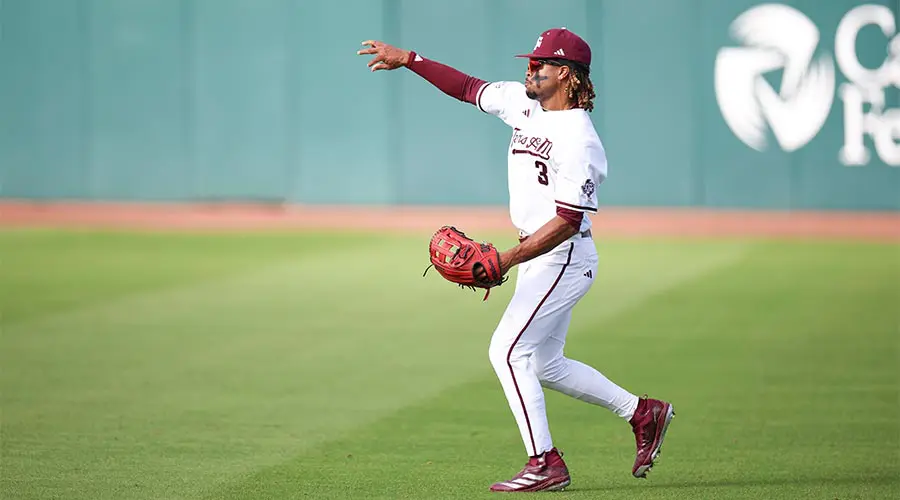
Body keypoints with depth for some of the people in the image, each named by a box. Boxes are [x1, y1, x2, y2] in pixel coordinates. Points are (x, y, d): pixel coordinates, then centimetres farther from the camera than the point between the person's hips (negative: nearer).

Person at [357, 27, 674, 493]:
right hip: (538, 257, 10)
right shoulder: (524, 103, 4)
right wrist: (406, 58, 13)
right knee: (545, 364, 14)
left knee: (508, 350, -14)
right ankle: (643, 413, 24)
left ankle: (545, 463, -11)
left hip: (562, 258, -10)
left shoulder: (578, 140, -22)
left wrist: (509, 259, -29)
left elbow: (568, 222, -25)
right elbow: (468, 87, 16)